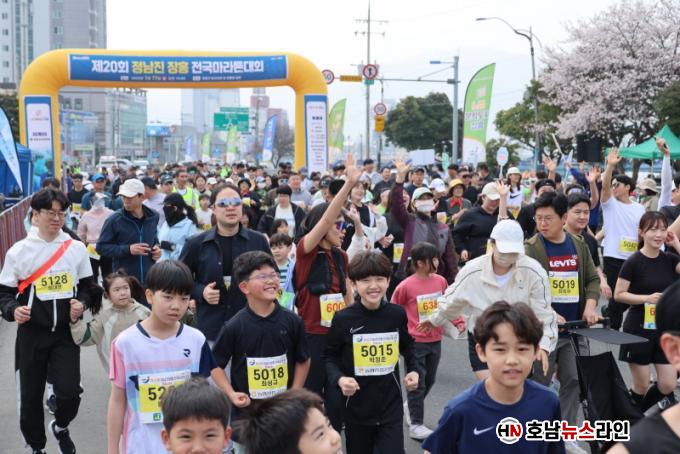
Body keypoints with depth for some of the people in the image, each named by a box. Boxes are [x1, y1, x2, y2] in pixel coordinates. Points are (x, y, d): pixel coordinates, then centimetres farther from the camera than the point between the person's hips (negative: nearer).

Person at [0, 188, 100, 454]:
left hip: (66, 333, 1)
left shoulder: (77, 249, 1)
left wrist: (82, 302, -8)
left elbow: (88, 287, 12)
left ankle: (60, 426, 27)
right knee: (30, 395, 8)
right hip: (31, 334, -1)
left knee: (70, 392, -7)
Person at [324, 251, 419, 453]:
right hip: (356, 409, -1)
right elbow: (330, 357, -2)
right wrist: (339, 378, -20)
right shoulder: (343, 319, -13)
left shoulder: (397, 314, -5)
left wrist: (412, 370, 0)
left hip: (391, 407, 1)